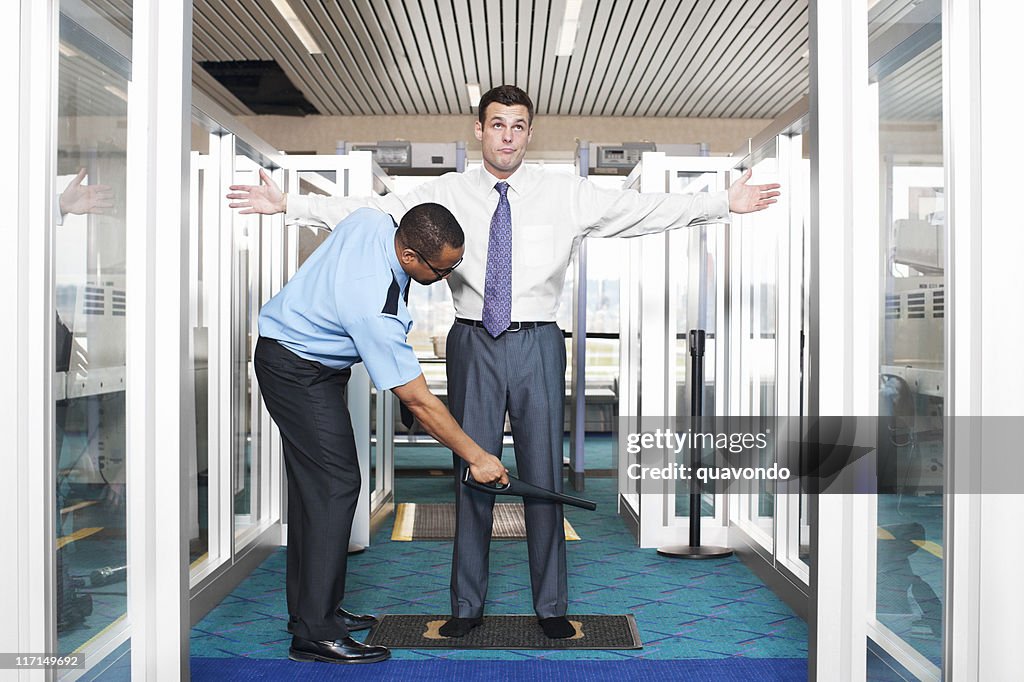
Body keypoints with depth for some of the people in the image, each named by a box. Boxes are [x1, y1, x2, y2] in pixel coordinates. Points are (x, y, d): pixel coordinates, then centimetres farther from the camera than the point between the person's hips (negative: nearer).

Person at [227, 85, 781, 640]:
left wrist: (727, 203, -1)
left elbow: (648, 210, 2)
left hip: (538, 345, 0)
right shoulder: (445, 194, 5)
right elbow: (369, 212, 5)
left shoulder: (567, 195, 4)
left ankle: (551, 606, 19)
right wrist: (286, 205, 1)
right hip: (473, 344, 1)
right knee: (471, 473, 6)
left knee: (543, 473, 4)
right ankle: (467, 607, 20)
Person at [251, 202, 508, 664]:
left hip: (295, 345, 10)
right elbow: (418, 402, -27)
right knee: (335, 483, -13)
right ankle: (314, 634, -8)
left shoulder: (373, 220, -12)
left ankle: (311, 608, 21)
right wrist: (476, 457, -19)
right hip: (299, 370, -10)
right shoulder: (376, 311, -34)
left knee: (313, 482, 12)